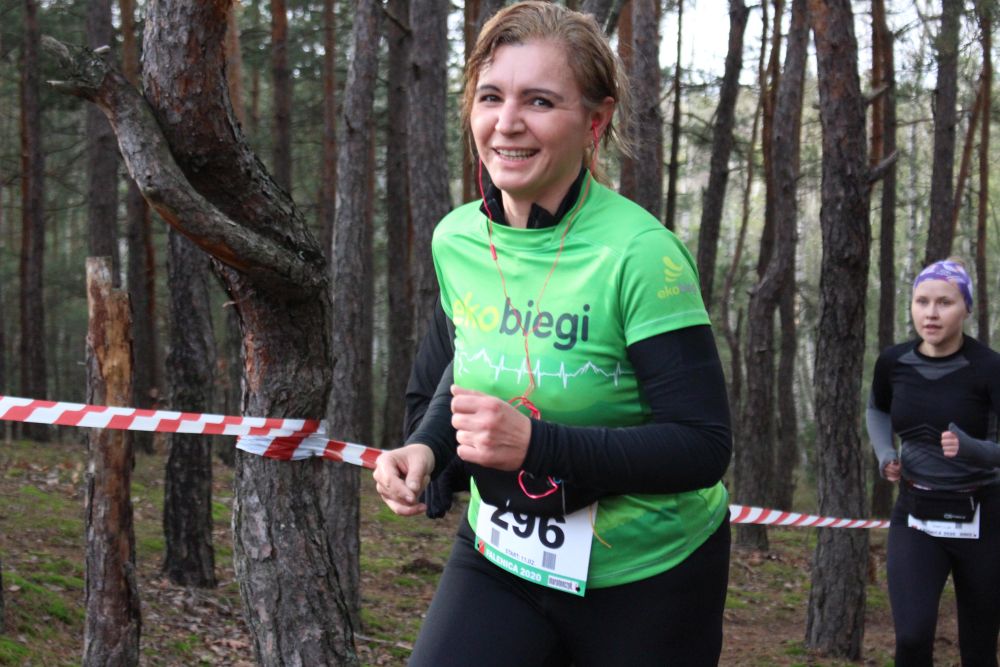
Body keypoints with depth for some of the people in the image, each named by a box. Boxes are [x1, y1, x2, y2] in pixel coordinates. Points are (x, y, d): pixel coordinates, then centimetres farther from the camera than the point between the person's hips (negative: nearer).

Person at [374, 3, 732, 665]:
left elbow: (704, 446, -23)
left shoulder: (640, 255, -22)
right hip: (498, 558, 4)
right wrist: (426, 447, -4)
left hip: (648, 577, -4)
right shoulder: (454, 239, -3)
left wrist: (536, 443, -31)